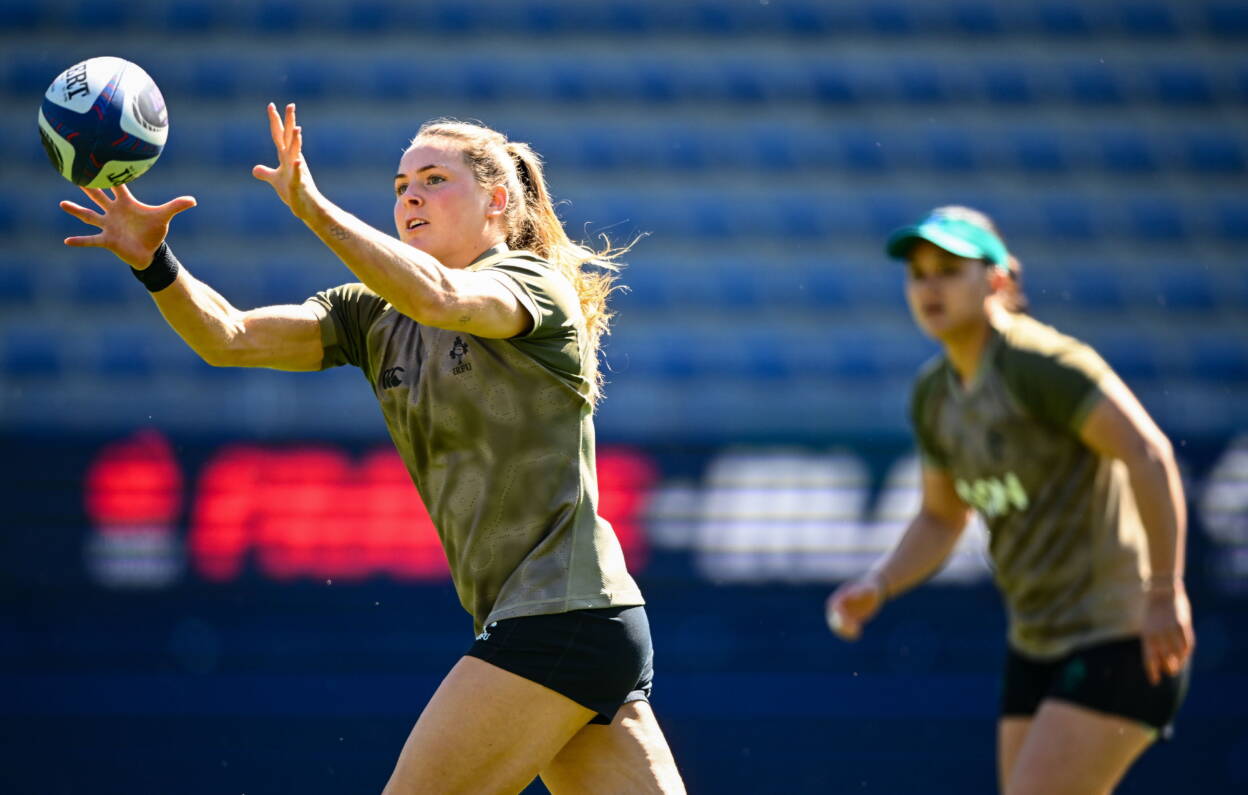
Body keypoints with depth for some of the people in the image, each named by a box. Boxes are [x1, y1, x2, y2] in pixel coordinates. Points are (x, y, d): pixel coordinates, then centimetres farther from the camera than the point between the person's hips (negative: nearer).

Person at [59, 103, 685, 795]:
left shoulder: (533, 283, -5)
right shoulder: (374, 319, 15)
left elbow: (437, 297, -28)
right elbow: (230, 338, 3)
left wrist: (312, 206, -34)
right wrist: (153, 262, -14)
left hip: (563, 615, -8)